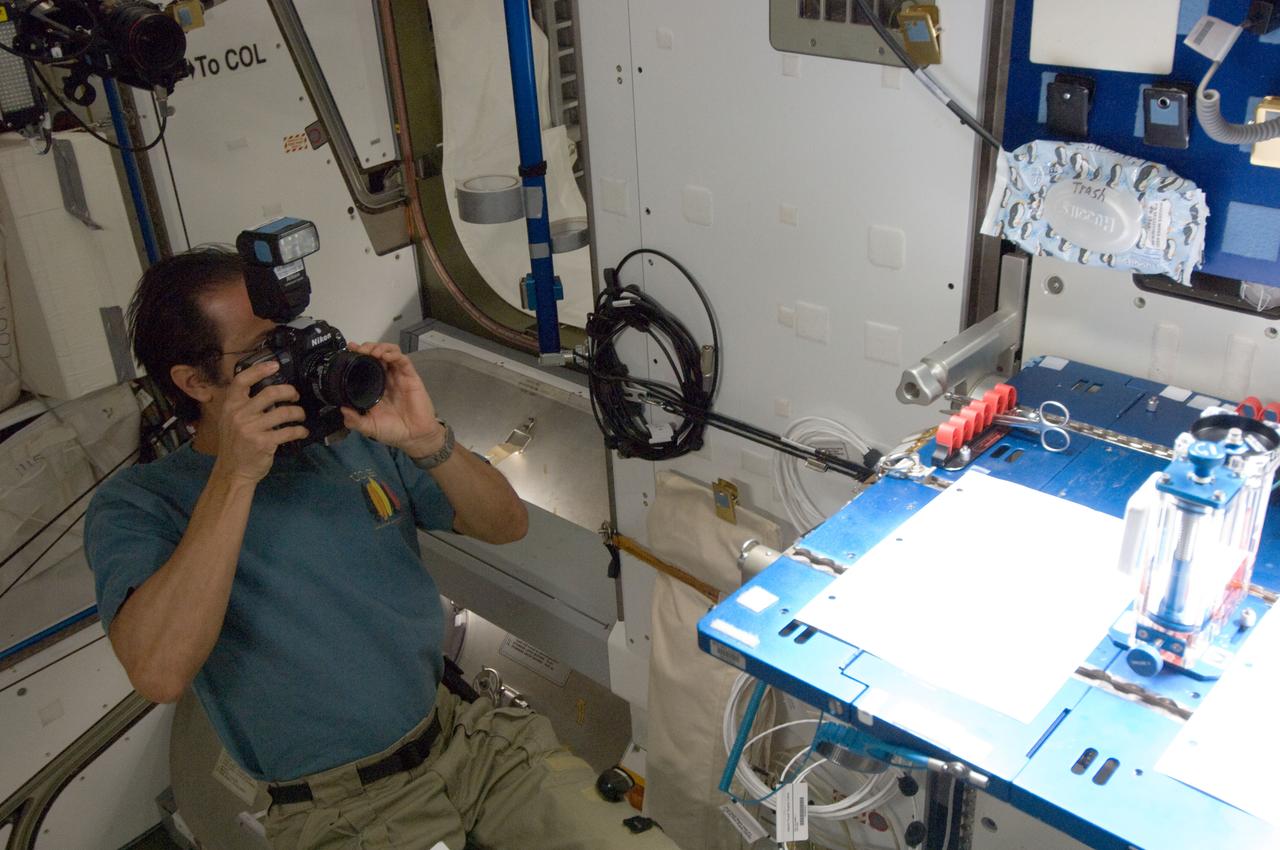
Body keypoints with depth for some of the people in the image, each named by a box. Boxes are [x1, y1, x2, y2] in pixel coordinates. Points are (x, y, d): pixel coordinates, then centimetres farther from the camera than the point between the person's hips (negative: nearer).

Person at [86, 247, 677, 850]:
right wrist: (235, 477, -24)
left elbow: (507, 525, 6)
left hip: (466, 734, 4)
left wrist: (428, 442, -13)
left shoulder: (359, 437, 6)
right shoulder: (139, 505, -6)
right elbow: (158, 673, -23)